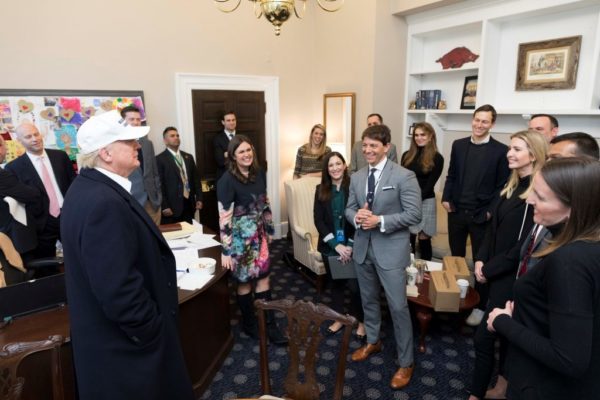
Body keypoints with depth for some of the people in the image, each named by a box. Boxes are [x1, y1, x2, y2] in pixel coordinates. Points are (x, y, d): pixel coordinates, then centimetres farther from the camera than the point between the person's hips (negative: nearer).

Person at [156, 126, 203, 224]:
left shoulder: (188, 157, 14)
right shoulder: (160, 159, -4)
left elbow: (196, 179, 15)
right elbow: (159, 184, -9)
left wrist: (199, 198, 6)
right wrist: (164, 207, -13)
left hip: (189, 204, 5)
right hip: (172, 206, -5)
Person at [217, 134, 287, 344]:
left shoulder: (259, 173, 0)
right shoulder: (227, 180, -18)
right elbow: (224, 216, -20)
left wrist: (269, 230, 15)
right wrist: (225, 250, -21)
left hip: (258, 234, 6)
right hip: (240, 237, -5)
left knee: (263, 278, 10)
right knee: (245, 281, 9)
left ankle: (269, 325, 22)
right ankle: (249, 324, 29)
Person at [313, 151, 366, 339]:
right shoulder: (321, 190, -1)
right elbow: (318, 220, -4)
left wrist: (351, 245, -13)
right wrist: (336, 244, -12)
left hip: (352, 245, -3)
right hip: (330, 246, 3)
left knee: (355, 284, 0)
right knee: (335, 283, 16)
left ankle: (361, 321, 23)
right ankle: (339, 318, 35)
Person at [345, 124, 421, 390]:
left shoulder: (404, 176, -12)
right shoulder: (356, 178, 6)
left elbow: (414, 214, -14)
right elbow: (349, 209, 11)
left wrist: (380, 221, -23)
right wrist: (356, 216, -13)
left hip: (391, 249, -5)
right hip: (363, 247, 6)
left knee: (398, 306, 1)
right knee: (368, 299, 20)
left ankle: (406, 362, 20)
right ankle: (372, 341, 43)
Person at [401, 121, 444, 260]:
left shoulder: (437, 158, -2)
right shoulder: (407, 155, 8)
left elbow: (430, 184, -6)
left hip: (425, 202, -3)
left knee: (424, 239, 3)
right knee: (408, 238, 4)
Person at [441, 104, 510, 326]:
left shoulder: (500, 150, -6)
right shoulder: (458, 145, 6)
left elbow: (502, 185, -6)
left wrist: (491, 211, -12)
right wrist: (446, 198, -1)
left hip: (481, 215, -3)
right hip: (456, 211, 4)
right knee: (456, 258, 15)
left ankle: (480, 306, 23)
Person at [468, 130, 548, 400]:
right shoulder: (512, 186, 7)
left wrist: (488, 269, -13)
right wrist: (481, 259, -1)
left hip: (512, 275, -8)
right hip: (497, 271, 8)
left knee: (483, 336, -2)